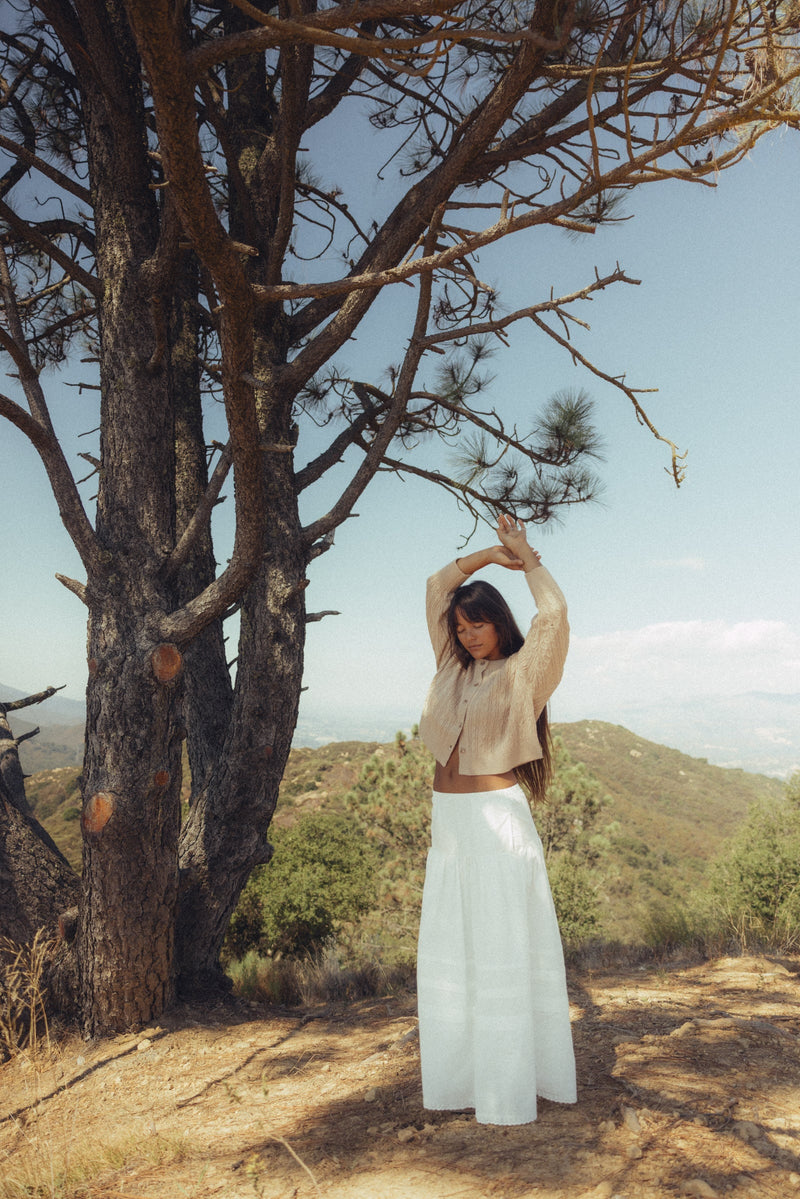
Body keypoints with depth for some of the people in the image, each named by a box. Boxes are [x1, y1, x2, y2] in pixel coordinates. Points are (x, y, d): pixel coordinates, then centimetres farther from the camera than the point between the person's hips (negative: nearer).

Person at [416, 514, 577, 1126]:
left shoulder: (521, 673, -3)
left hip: (496, 820, -6)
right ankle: (462, 1076, 23)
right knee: (448, 953, 10)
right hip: (448, 823, 6)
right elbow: (437, 589, 16)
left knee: (502, 951, -1)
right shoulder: (454, 667, 12)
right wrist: (488, 554, 11)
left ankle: (509, 1090, 9)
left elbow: (554, 613, -16)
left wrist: (524, 553, -3)